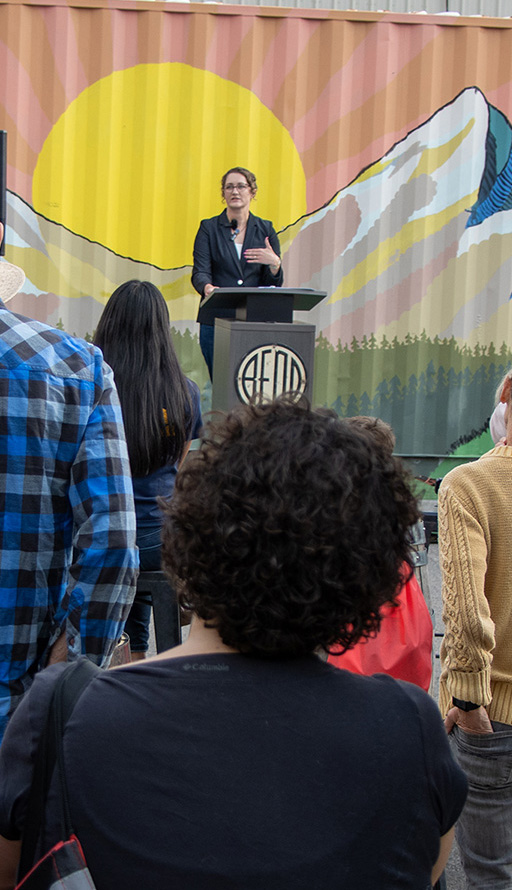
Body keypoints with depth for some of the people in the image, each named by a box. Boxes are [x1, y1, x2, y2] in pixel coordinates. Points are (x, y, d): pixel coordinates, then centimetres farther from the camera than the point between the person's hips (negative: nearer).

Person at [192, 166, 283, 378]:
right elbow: (200, 272, -6)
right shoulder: (209, 228, 7)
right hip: (216, 320, -1)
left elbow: (274, 284, 8)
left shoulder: (265, 230, 12)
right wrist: (208, 287, -28)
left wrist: (274, 263, -14)